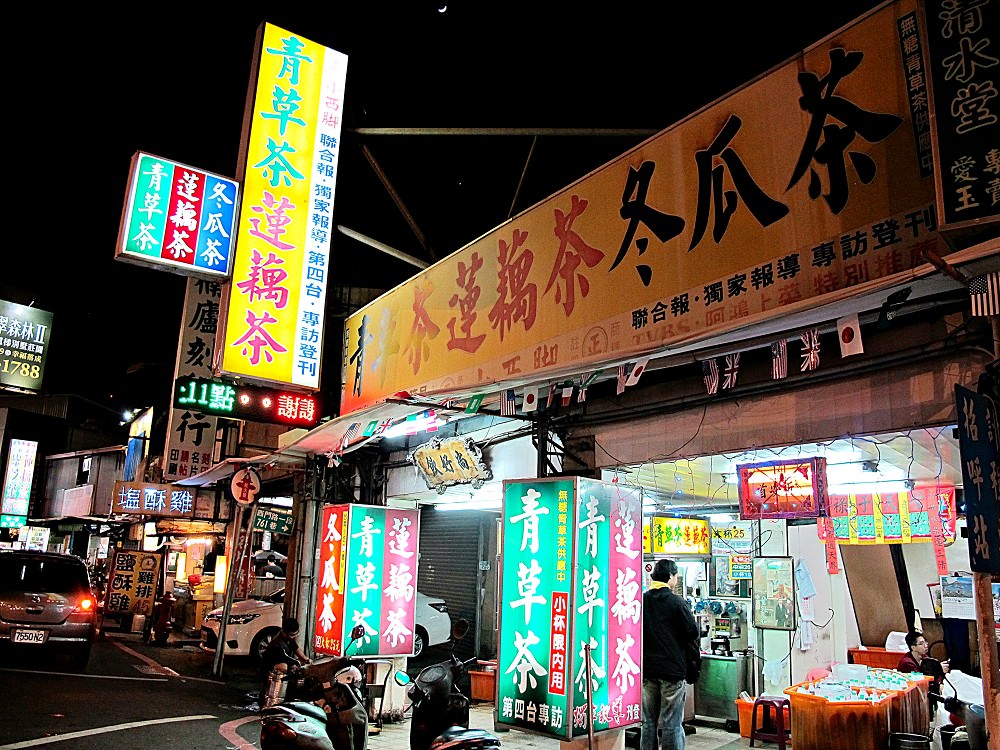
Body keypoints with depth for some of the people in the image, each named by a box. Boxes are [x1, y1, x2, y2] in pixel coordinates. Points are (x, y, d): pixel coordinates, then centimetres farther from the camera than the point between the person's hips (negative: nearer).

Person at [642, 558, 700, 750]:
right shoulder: (677, 602, -11)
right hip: (673, 669, -4)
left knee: (648, 722, 12)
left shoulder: (641, 601, 2)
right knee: (672, 724, 3)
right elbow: (692, 632, -9)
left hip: (647, 670, 4)